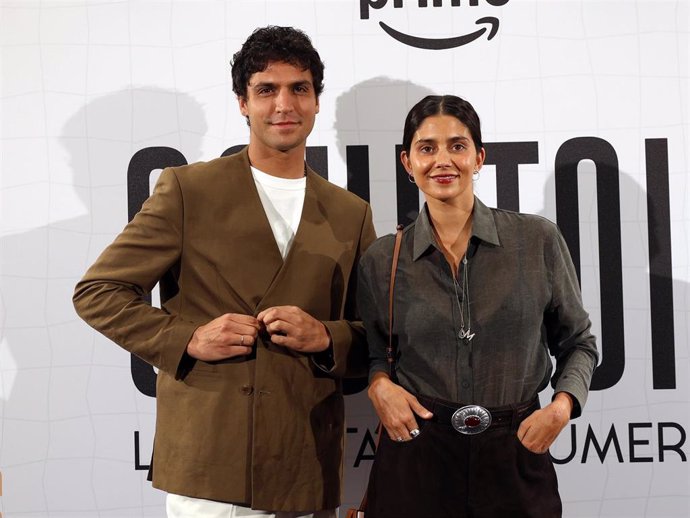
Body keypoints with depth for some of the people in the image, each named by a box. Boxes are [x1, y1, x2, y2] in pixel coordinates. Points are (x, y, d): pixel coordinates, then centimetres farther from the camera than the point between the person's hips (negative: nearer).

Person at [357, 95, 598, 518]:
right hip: (416, 455, 0)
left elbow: (578, 343, 7)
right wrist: (381, 387, -9)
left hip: (516, 455, 0)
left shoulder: (539, 240, -3)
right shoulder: (381, 261, -1)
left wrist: (563, 405, -9)